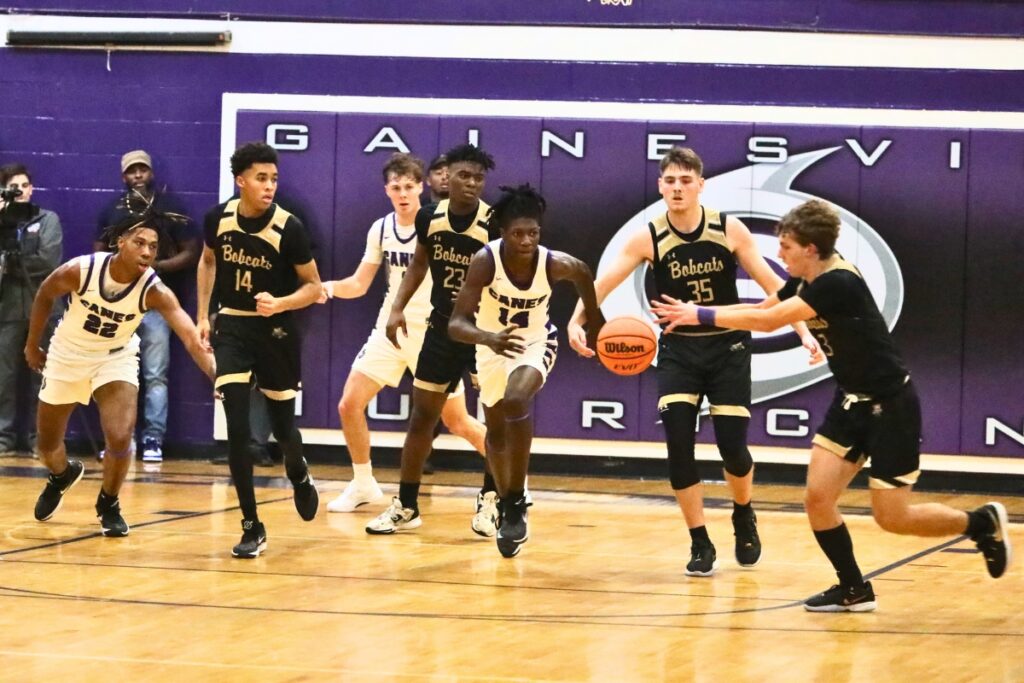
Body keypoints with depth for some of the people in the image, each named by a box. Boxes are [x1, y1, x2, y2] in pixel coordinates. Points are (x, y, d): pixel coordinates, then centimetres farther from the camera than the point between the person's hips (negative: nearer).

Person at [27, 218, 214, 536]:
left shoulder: (154, 291, -28)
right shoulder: (80, 270, -27)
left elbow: (192, 339, -39)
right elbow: (45, 295, -5)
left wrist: (219, 376, -54)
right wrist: (32, 345, 3)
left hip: (116, 358, -1)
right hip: (68, 354, 1)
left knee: (120, 438, -20)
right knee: (47, 445, 12)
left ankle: (108, 505, 9)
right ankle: (62, 475, 50)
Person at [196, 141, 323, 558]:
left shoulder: (288, 228, -15)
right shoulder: (218, 218, -6)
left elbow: (313, 286, -6)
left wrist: (280, 303, -24)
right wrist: (202, 315, 12)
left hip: (276, 331, -1)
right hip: (232, 328, 1)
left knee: (282, 426, 10)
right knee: (237, 428, -9)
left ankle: (299, 477, 47)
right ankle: (252, 528, -1)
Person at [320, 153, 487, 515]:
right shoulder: (380, 230, 2)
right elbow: (359, 284, 7)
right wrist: (330, 287, -14)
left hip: (433, 332, -5)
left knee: (456, 420, -3)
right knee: (349, 405, -1)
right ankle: (363, 484, 17)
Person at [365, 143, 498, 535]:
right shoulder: (430, 218, -6)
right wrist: (398, 308, 2)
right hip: (442, 328, 4)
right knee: (422, 415, 7)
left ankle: (489, 500, 12)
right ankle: (406, 506, 16)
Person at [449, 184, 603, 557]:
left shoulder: (555, 264, -27)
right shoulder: (486, 261, -31)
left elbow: (583, 274, -1)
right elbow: (456, 324, -35)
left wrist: (594, 320, 8)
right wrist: (488, 338, -54)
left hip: (535, 342, -2)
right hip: (492, 345, 2)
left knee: (516, 400, -30)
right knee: (496, 430, 17)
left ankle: (517, 501, -17)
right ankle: (505, 503, 42)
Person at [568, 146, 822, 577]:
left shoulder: (730, 230, -9)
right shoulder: (649, 239, -10)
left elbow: (771, 284, -3)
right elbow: (603, 282, -18)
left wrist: (803, 332, -11)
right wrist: (577, 321, -36)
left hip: (727, 348, -1)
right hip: (678, 351, 1)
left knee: (732, 446, -7)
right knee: (678, 445, -13)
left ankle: (744, 516, 27)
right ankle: (701, 545, 3)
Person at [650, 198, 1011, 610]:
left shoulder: (838, 284, -26)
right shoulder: (807, 280, 1)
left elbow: (768, 321, -29)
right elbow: (762, 311, 10)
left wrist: (702, 315, -24)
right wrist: (694, 313, -1)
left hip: (891, 405, -8)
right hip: (851, 401, 8)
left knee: (892, 518, -3)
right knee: (817, 497, -3)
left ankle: (982, 523, 19)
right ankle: (854, 590, 11)